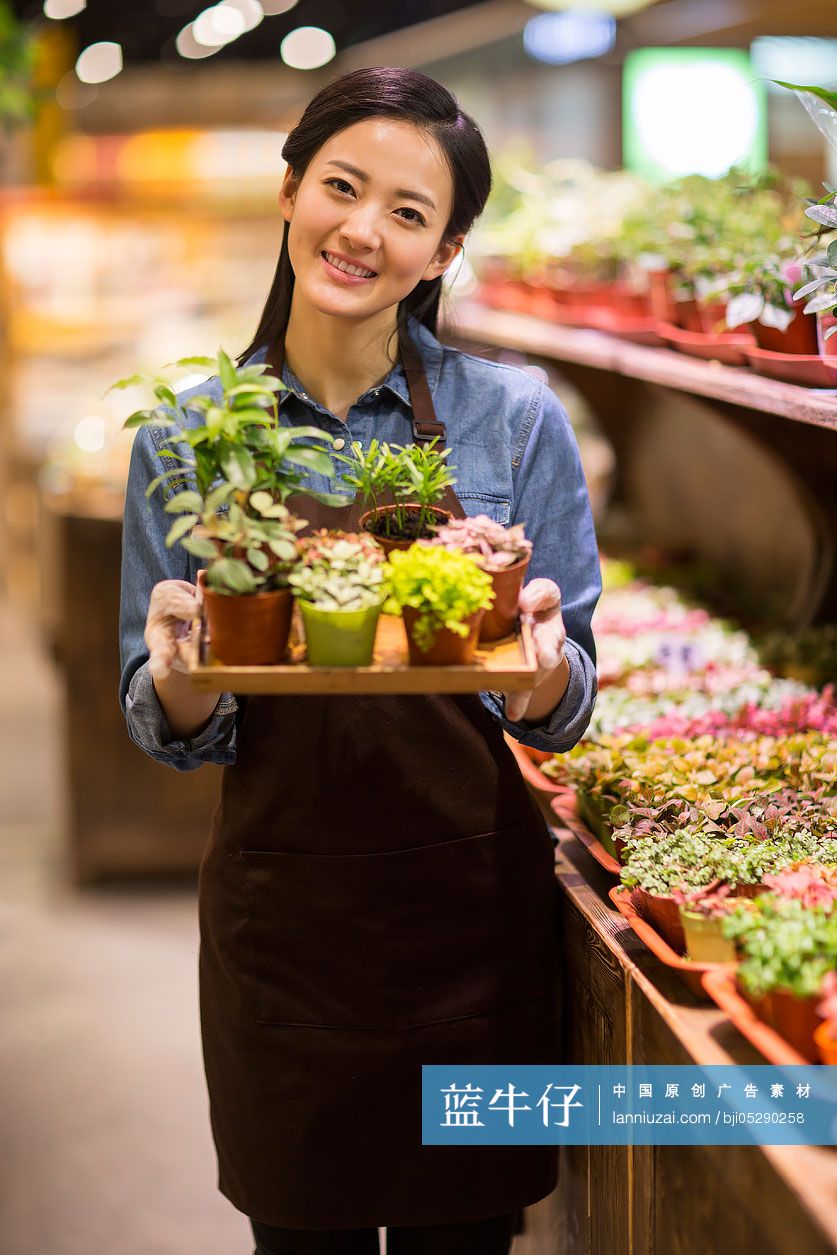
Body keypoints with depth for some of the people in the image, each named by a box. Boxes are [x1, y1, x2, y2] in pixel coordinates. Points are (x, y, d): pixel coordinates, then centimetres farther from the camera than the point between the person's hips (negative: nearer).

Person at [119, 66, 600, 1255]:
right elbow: (165, 729, 2)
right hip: (279, 917, 1)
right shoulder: (187, 433, -1)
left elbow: (561, 713, 0)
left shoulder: (517, 418, -4)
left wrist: (545, 670, -22)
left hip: (468, 901, 0)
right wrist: (180, 675, -21)